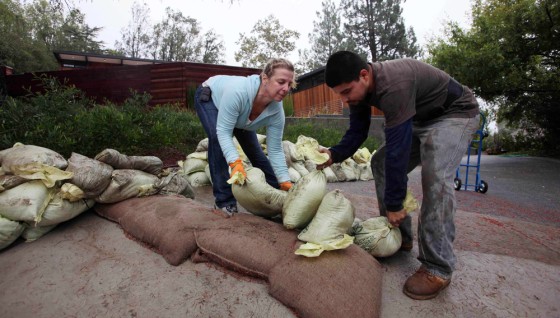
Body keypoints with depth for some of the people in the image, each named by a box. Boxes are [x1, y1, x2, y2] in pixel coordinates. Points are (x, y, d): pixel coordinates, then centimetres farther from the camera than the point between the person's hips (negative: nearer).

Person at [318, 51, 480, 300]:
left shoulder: (393, 85, -37)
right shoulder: (359, 86, -9)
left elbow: (397, 147, -37)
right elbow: (357, 132, -2)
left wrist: (394, 204, -31)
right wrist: (335, 154, -21)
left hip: (456, 114, -8)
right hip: (420, 119, 9)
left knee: (435, 176, -30)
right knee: (381, 163, -1)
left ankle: (438, 269, -19)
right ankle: (399, 237, 8)